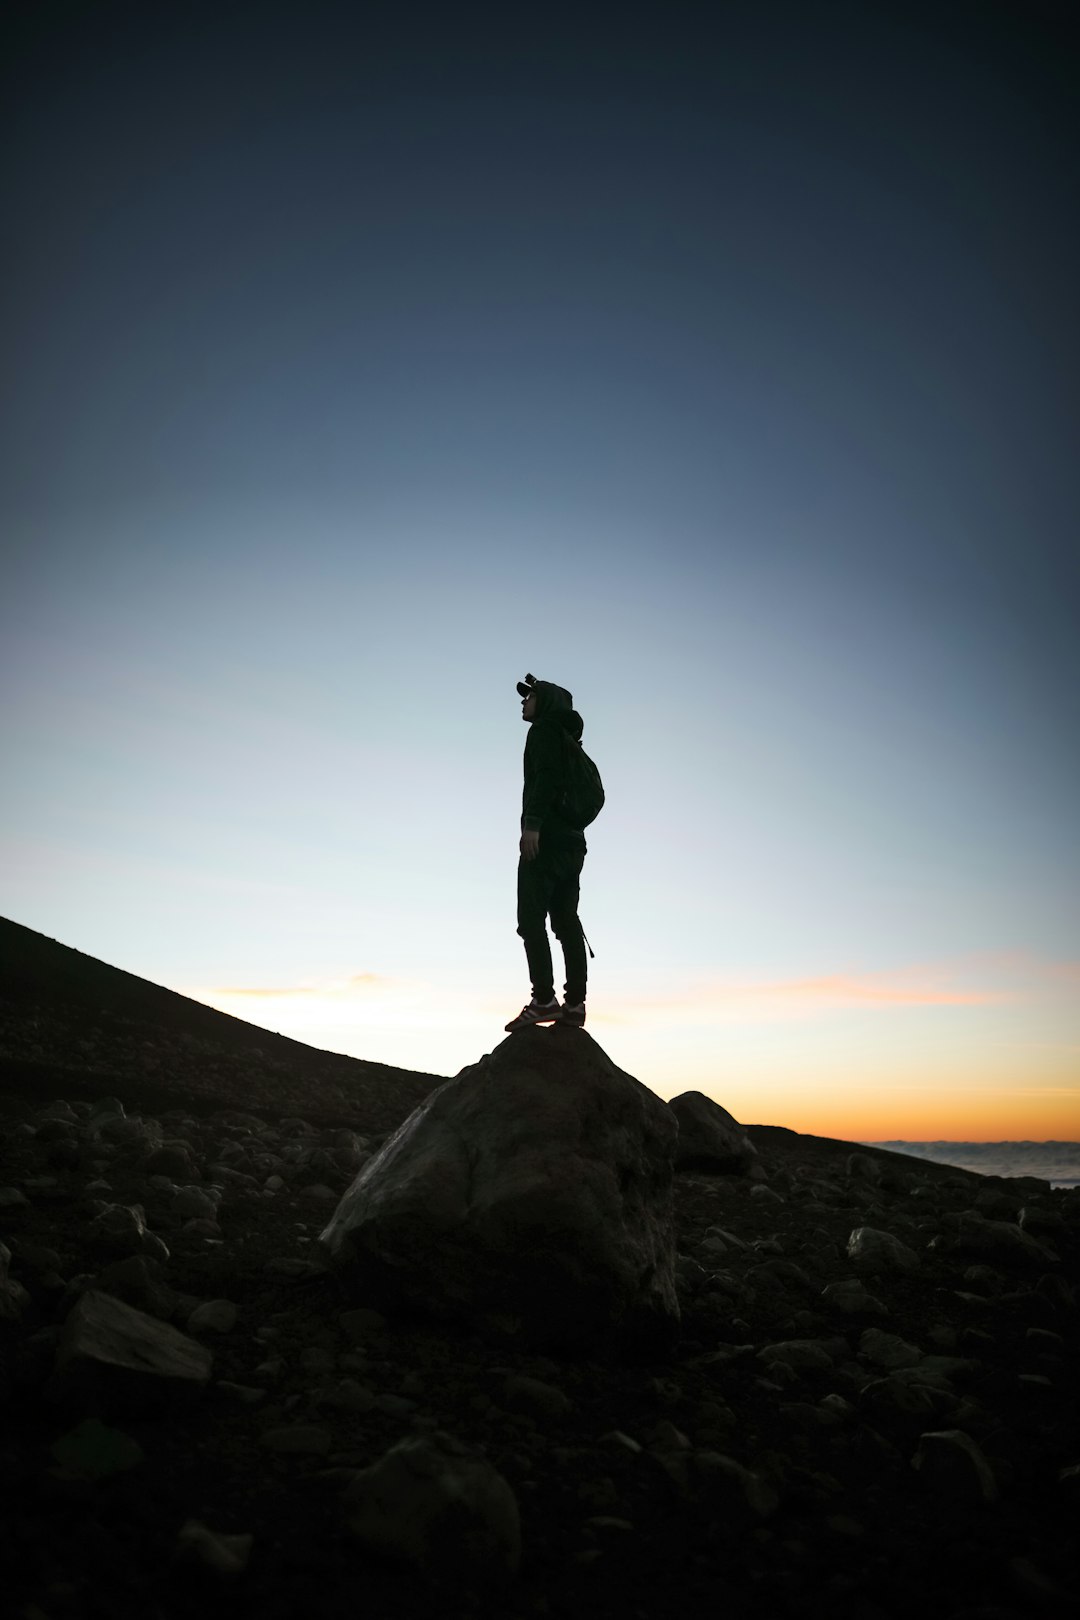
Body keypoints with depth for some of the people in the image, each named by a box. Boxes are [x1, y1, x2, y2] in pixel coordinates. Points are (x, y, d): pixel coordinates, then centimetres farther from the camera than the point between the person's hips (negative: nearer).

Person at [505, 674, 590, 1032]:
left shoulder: (545, 728, 0)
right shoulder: (568, 739, 27)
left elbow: (546, 774, -16)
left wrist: (533, 823, -24)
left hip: (547, 836, -9)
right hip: (572, 839, 9)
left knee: (531, 919, -12)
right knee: (566, 921, 4)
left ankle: (544, 999, -18)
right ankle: (575, 1003, 1)